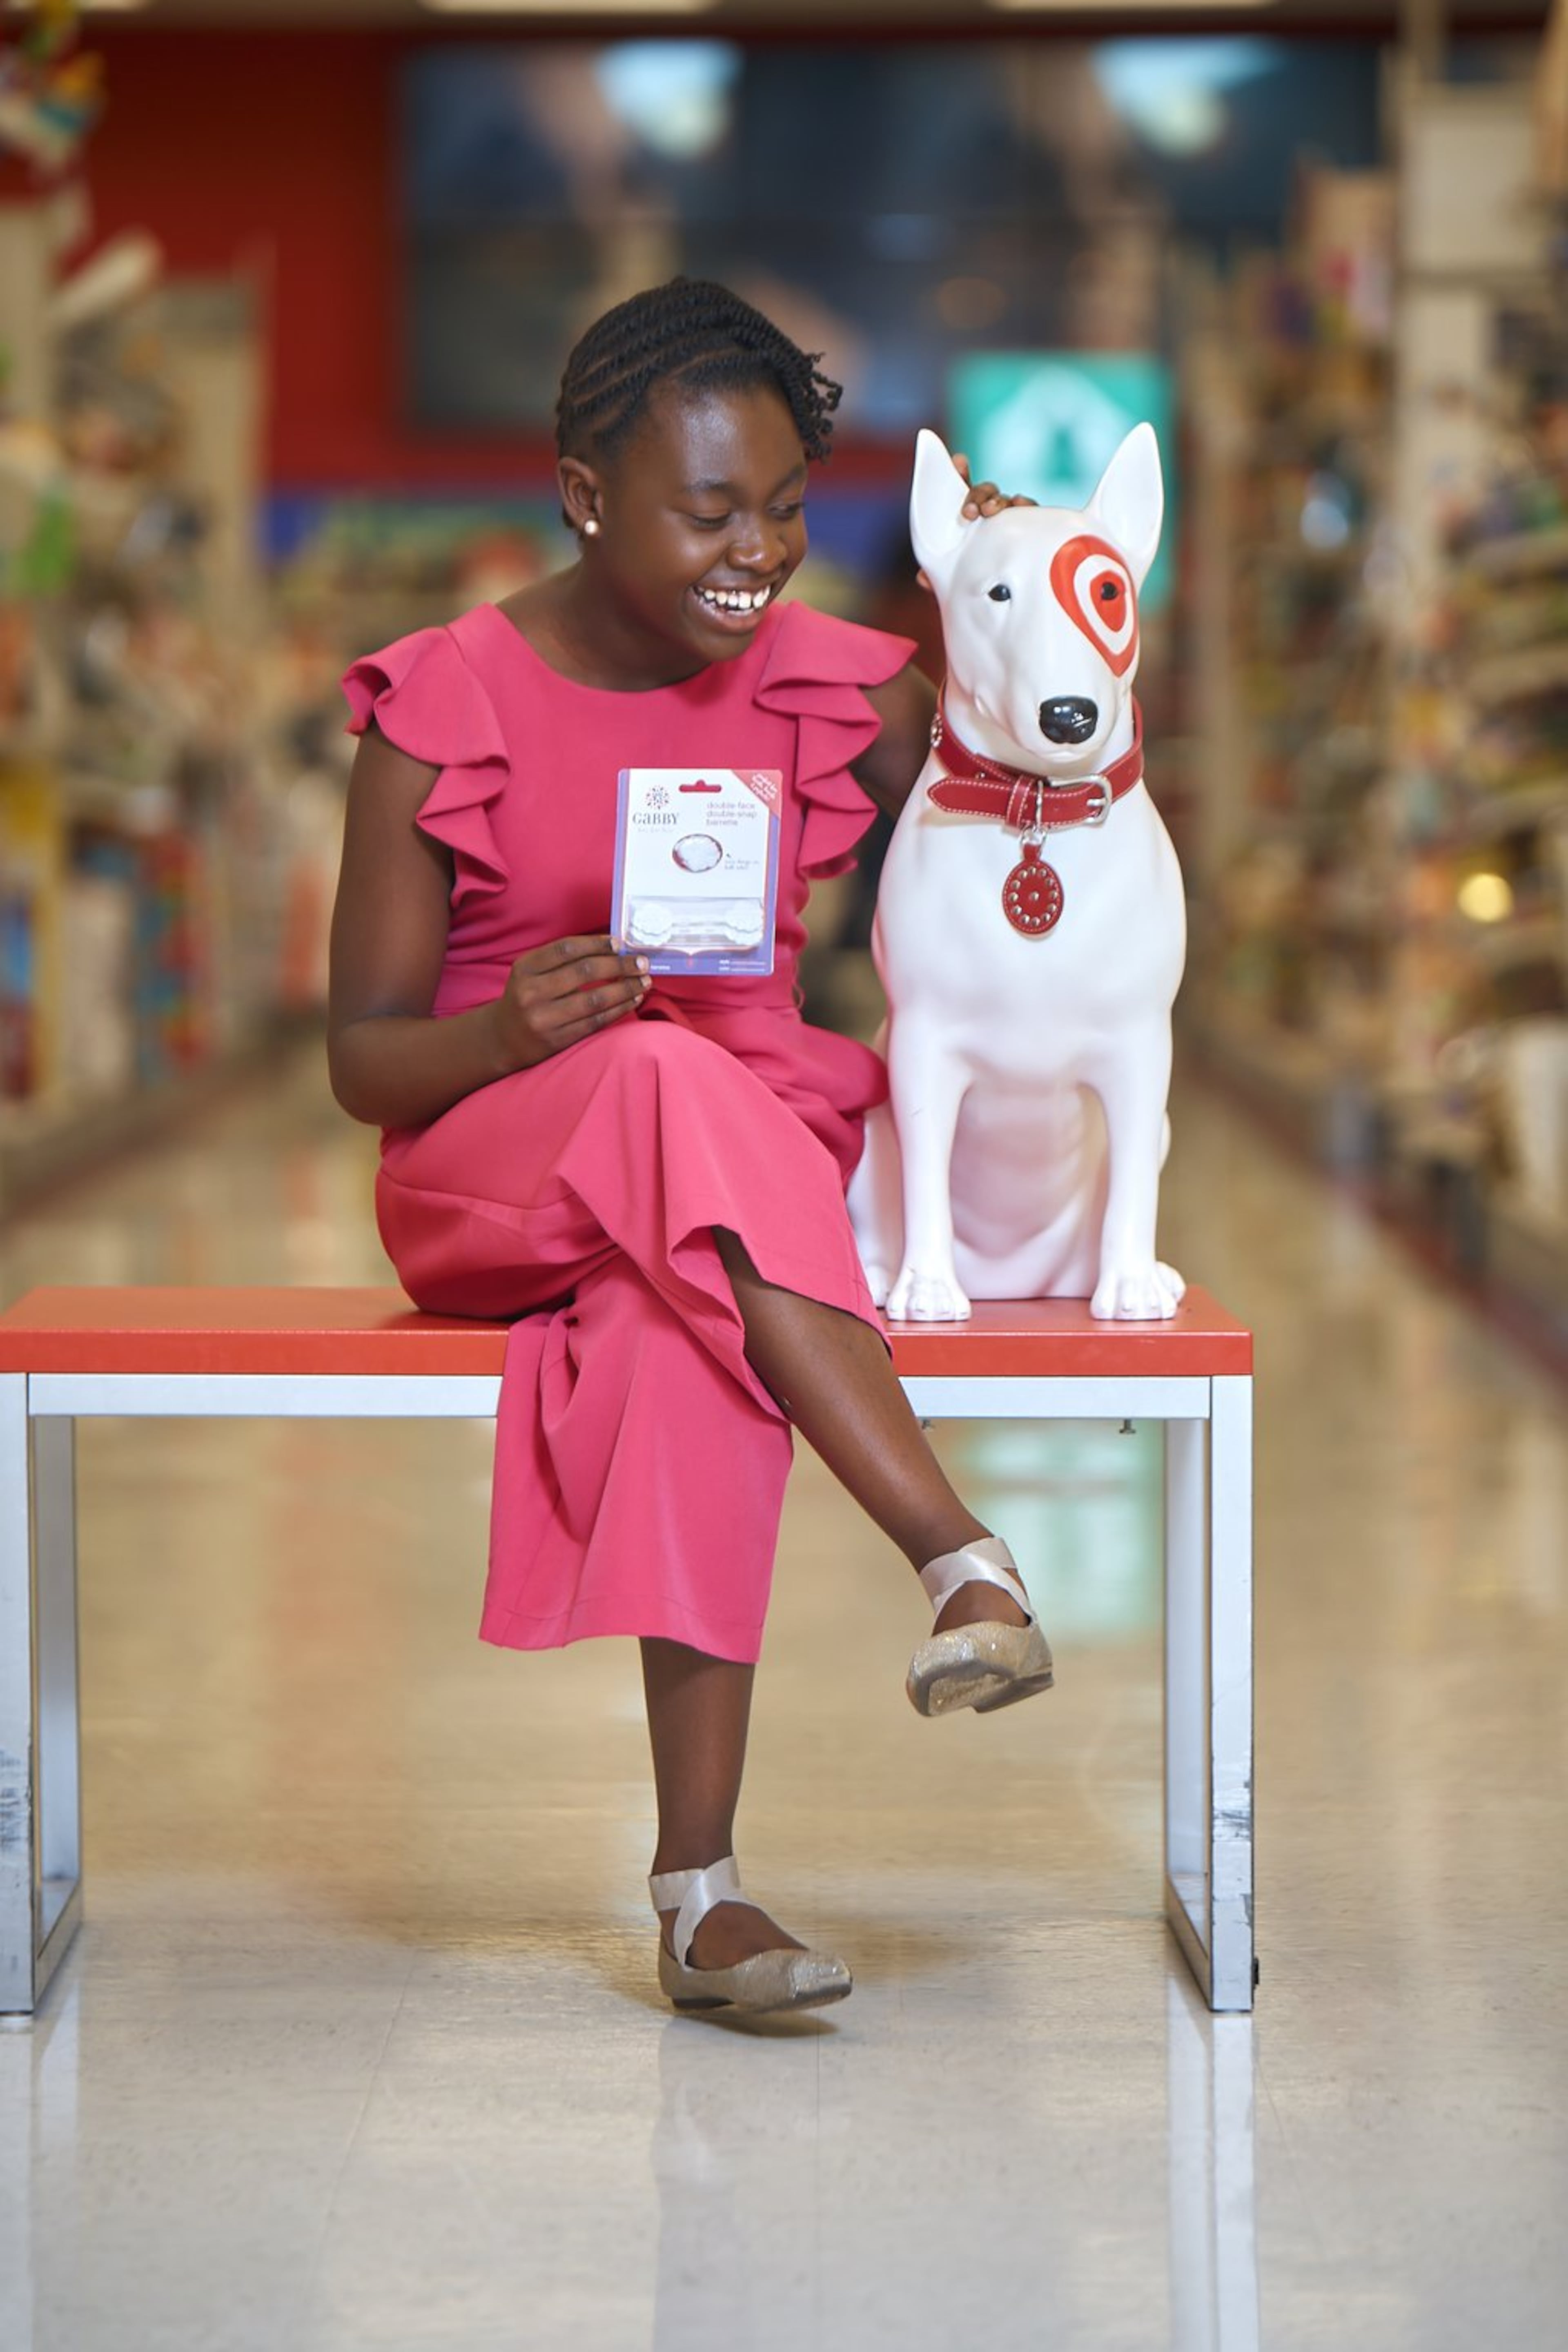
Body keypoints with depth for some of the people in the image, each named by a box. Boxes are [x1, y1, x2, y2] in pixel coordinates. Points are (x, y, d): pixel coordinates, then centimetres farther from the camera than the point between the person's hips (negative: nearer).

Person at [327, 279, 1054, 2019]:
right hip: (488, 1176, -2)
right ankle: (966, 1562, -42)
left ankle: (700, 1880, -37)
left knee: (696, 1319, -36)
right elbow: (364, 1061, -3)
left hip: (753, 1150, 2)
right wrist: (508, 1028, -26)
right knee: (675, 1083, -38)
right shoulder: (444, 711, -5)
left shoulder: (836, 692, 4)